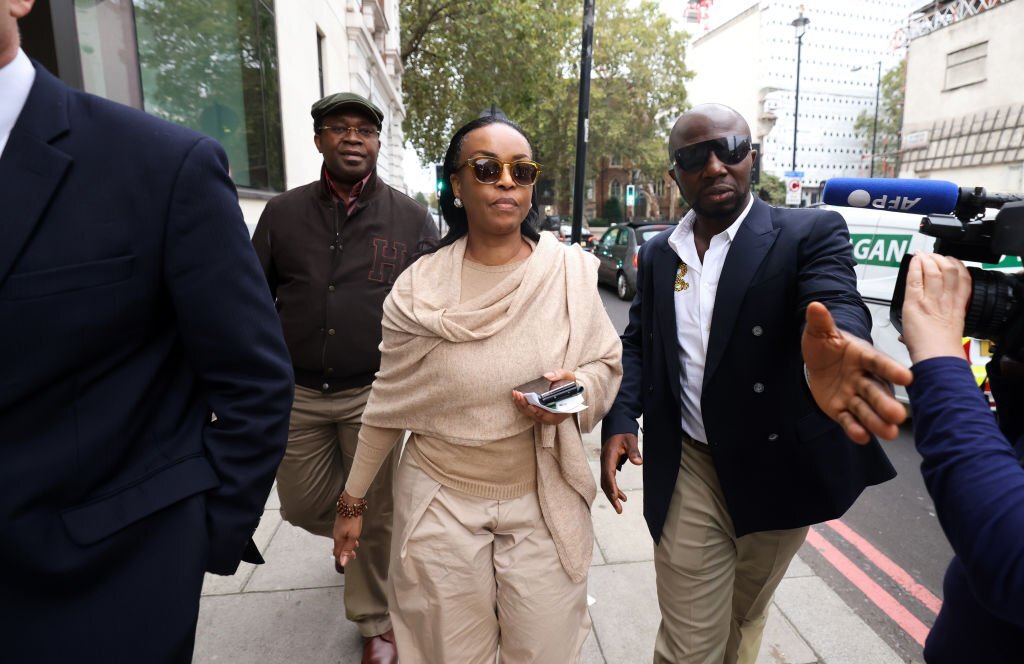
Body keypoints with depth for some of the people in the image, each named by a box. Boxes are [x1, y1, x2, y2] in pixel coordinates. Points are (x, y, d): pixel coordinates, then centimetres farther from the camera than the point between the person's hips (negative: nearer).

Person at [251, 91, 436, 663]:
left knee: (375, 512, 8)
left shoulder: (411, 218, -1)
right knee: (303, 506, 14)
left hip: (375, 393, -2)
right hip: (297, 393, 3)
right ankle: (358, 536, 49)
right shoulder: (283, 213, 4)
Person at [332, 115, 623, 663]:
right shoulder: (418, 287, -9)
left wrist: (578, 390, -19)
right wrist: (353, 499, 7)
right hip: (440, 500, 0)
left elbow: (606, 361, 4)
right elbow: (389, 403, 1)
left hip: (543, 499, 1)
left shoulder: (570, 271, -9)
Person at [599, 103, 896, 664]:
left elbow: (838, 306, -24)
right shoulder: (657, 254, 5)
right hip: (689, 475, 2)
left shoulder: (809, 233, -7)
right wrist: (619, 420, -5)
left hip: (777, 469, -1)